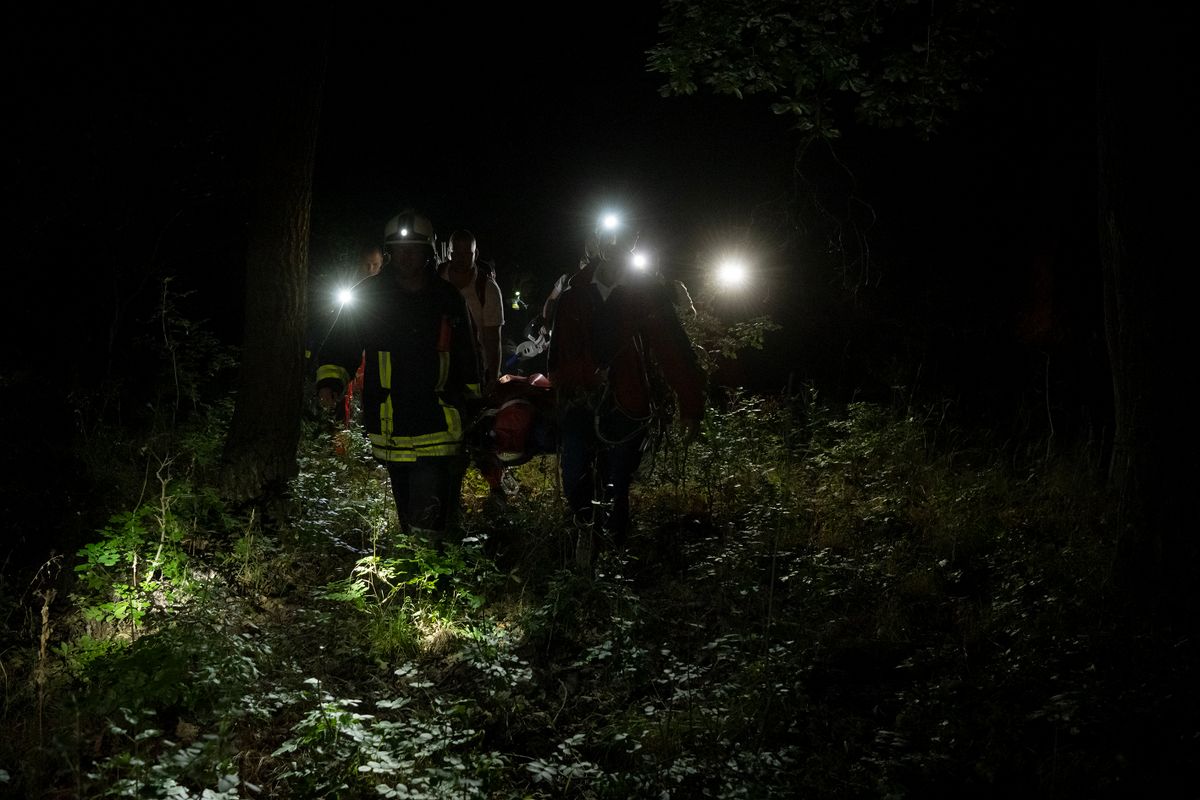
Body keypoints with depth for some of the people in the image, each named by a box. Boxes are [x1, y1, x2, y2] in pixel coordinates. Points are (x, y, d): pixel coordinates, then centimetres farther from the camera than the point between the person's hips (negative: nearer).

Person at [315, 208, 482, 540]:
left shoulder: (447, 299, 4)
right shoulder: (369, 294, 1)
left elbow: (466, 357, 14)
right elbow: (341, 343, 2)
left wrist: (470, 405, 16)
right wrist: (330, 380, -16)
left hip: (436, 427, -1)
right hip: (388, 428, 1)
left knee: (427, 520, -11)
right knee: (406, 514, 15)